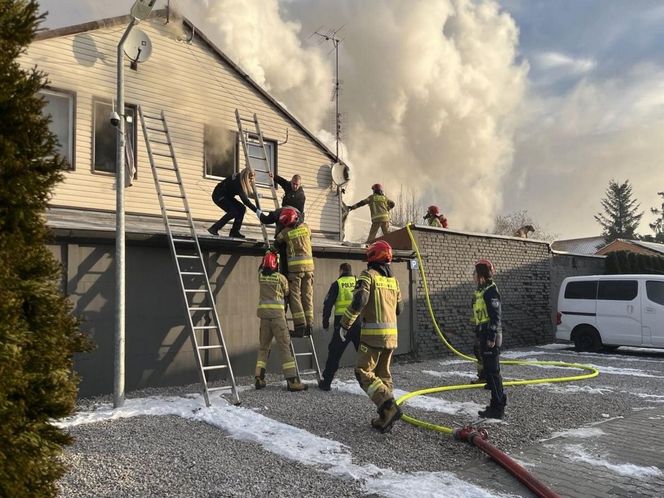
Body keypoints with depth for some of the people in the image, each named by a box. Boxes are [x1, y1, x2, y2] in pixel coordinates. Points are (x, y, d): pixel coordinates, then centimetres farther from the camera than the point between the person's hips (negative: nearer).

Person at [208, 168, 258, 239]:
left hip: (227, 196, 9)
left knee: (242, 209, -5)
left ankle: (234, 232, -1)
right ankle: (214, 228, -13)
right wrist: (257, 211, -37)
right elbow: (245, 200, -36)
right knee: (233, 212, -22)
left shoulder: (239, 177, -9)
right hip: (218, 196, -9)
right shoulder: (237, 182, -32)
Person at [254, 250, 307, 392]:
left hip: (264, 314, 5)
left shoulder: (261, 275, 5)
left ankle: (259, 378, 11)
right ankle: (292, 380, -7)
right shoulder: (280, 278, -6)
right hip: (277, 313, -5)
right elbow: (287, 294, 6)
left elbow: (262, 266, 27)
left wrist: (269, 252, 35)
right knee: (284, 346, -5)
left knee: (263, 346, 13)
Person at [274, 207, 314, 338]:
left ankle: (300, 325, -6)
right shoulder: (305, 227, 6)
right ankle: (309, 325, 8)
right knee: (307, 296, 8)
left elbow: (277, 243, 12)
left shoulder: (285, 232, -3)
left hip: (295, 267, -4)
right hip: (309, 265, 4)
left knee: (295, 296, 0)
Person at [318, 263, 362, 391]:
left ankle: (326, 382, 11)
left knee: (334, 354, 7)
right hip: (359, 322, 2)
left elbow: (328, 304, 0)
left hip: (342, 322, -2)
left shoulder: (337, 284, 4)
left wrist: (325, 322, 8)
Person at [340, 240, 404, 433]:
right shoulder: (393, 280, 13)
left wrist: (344, 324, -9)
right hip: (392, 333, 7)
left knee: (364, 372, -1)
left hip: (373, 332, -7)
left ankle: (389, 406, -15)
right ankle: (385, 417, 12)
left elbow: (358, 301, -18)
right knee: (383, 374, 13)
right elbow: (399, 308, 18)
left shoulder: (369, 275, -7)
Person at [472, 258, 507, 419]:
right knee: (488, 371, 15)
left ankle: (498, 408, -1)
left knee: (492, 371, -6)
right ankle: (496, 403, 24)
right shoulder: (481, 291, 16)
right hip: (484, 335, 10)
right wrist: (480, 336, 23)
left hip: (491, 336, -10)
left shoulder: (490, 291, -14)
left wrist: (492, 337, -22)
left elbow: (495, 316, -19)